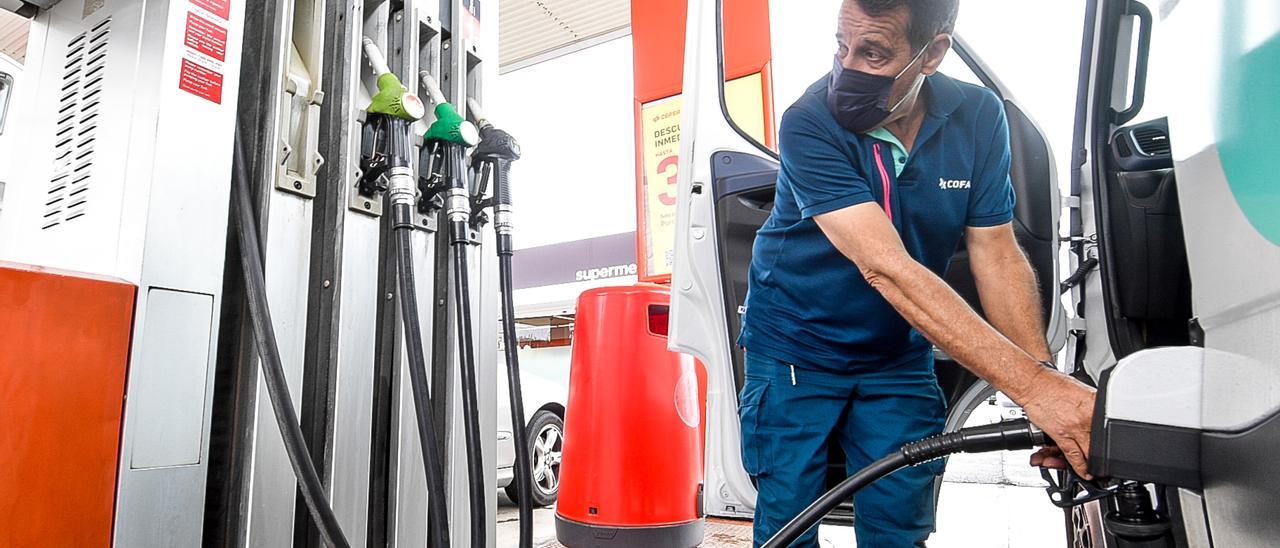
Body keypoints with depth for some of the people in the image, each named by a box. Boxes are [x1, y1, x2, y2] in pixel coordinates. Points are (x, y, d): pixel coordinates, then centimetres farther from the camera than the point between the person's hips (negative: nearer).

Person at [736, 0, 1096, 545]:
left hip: (898, 356, 4)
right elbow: (884, 267, -34)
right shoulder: (809, 123, -25)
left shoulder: (979, 117, -9)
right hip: (796, 351, -3)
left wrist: (1047, 375, -23)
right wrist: (1032, 384, -38)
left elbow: (997, 254, -7)